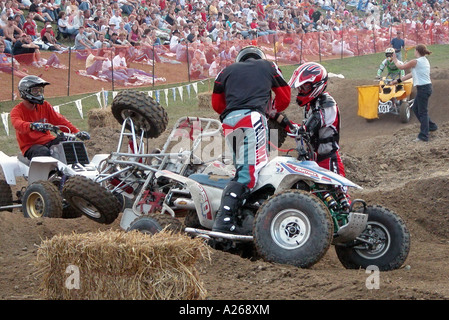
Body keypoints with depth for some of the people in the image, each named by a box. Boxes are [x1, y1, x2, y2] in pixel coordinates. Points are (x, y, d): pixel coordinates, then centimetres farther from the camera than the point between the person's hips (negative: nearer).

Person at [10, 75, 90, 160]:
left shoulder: (45, 106, 14)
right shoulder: (16, 111, -3)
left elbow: (59, 120, 10)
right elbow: (18, 124, -25)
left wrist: (77, 132, -4)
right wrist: (32, 126, -49)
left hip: (48, 141, 5)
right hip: (30, 146, -5)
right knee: (44, 152, -37)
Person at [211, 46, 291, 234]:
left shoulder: (227, 71, 30)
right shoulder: (268, 66, 26)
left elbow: (217, 103, 26)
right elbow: (285, 96, 28)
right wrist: (275, 112, 47)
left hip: (229, 121, 4)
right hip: (252, 117, -4)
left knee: (242, 168, 13)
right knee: (248, 171, -12)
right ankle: (224, 219, -28)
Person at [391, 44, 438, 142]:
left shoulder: (415, 62, -15)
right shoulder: (424, 61, 13)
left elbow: (401, 67, -3)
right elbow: (412, 74, 18)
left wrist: (395, 60, 18)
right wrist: (398, 81, 20)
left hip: (423, 88, -9)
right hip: (426, 87, 9)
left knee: (423, 112, -4)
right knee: (415, 108, 20)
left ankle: (424, 136, 0)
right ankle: (431, 126, 28)